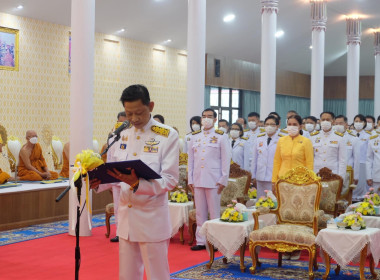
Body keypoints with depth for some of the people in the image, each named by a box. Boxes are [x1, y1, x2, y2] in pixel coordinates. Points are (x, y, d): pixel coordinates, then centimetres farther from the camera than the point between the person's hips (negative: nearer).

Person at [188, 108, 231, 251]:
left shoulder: (221, 136, 2)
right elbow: (190, 159, 13)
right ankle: (201, 241, 13)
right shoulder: (195, 137, 13)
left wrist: (223, 180, -6)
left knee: (214, 212, -1)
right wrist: (190, 179, 7)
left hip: (213, 180, -4)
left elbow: (226, 159, 0)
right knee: (200, 212, 7)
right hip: (197, 180, 4)